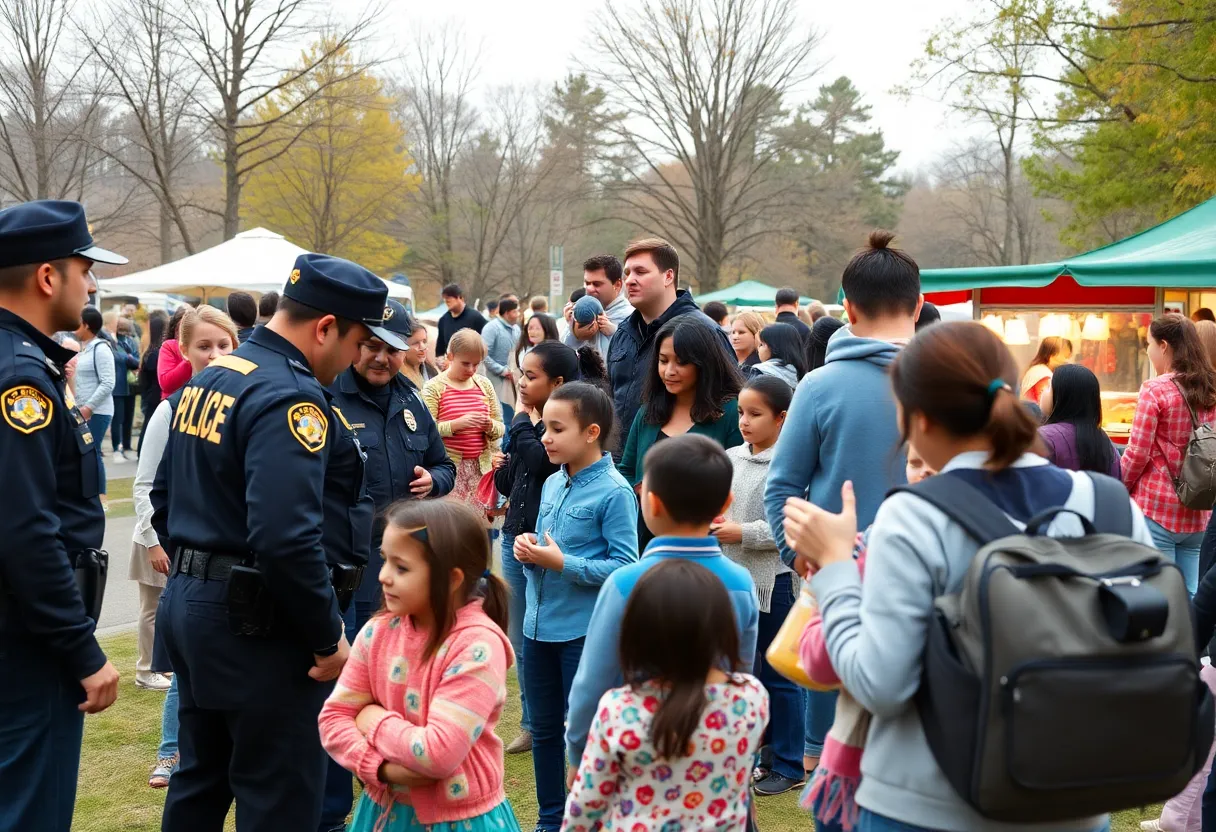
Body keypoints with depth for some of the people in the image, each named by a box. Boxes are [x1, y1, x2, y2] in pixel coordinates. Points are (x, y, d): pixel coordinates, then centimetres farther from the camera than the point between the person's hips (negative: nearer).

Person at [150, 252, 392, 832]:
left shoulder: (206, 379, 11)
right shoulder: (290, 396, -19)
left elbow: (164, 500, 18)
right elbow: (287, 538, -28)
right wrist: (328, 637, -18)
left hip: (188, 605, 10)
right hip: (254, 624, -9)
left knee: (201, 782, 21)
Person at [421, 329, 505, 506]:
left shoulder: (484, 385, 12)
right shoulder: (434, 387, -2)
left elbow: (500, 428, 13)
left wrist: (490, 426, -8)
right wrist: (457, 424, -22)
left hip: (481, 466, 4)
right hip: (448, 467, -4)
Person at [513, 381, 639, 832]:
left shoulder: (615, 492, -14)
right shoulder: (552, 483, 7)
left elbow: (625, 566, -18)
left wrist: (563, 563, -21)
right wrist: (527, 550, -5)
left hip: (585, 630, -7)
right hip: (539, 625, 7)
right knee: (544, 728, 17)